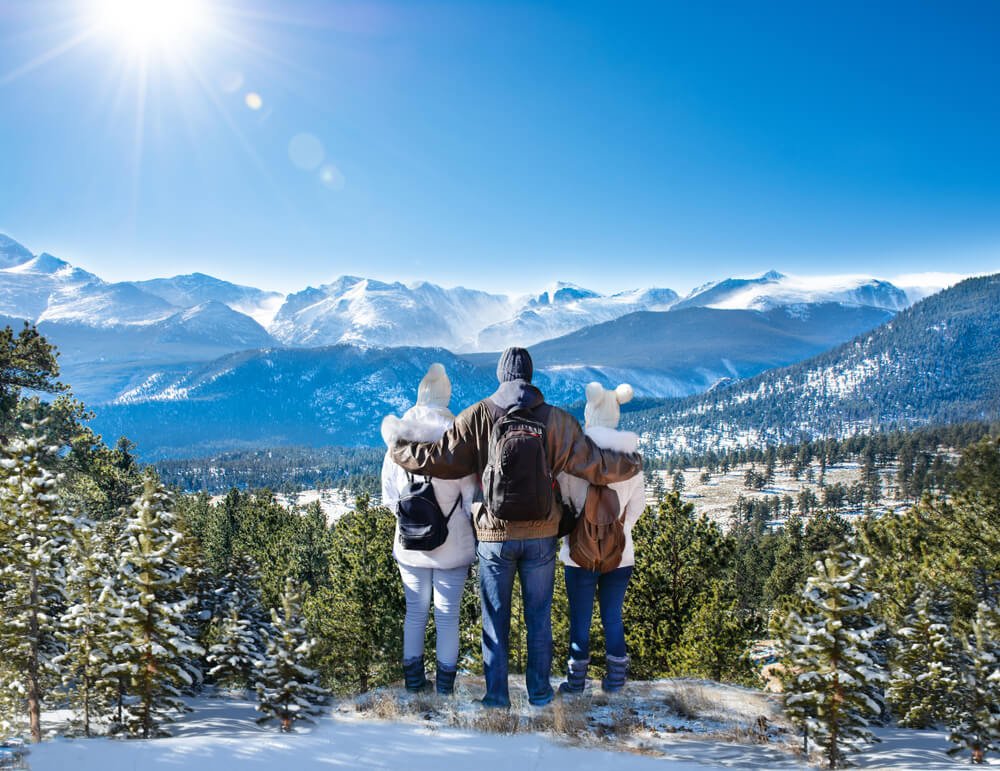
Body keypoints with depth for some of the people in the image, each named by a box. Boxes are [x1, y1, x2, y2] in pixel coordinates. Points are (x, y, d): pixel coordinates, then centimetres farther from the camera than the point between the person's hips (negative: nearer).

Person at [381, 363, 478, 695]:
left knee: (415, 612, 17)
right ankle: (445, 686, 18)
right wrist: (476, 537, 5)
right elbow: (471, 497, -10)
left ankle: (414, 681, 26)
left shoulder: (398, 439, -6)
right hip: (453, 545, -3)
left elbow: (389, 496, 4)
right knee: (448, 617, 9)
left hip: (411, 543, 3)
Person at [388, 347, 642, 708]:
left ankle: (496, 695, 17)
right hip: (540, 536, 1)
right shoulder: (556, 419, -5)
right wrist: (633, 464, 15)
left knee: (496, 620, 11)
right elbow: (594, 464, -3)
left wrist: (398, 449, 7)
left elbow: (441, 458, -9)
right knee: (539, 617, 15)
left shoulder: (477, 416, -8)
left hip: (494, 536, -1)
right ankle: (539, 691, 24)